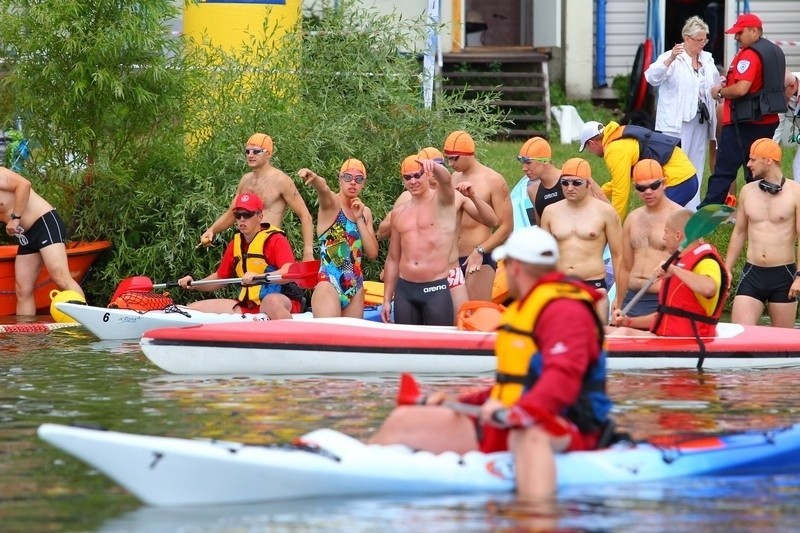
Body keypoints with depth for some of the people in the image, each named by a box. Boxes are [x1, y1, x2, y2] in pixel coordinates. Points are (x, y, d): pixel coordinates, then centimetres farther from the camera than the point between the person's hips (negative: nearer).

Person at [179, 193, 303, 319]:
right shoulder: (235, 244, 14)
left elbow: (290, 273, -23)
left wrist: (259, 277, -38)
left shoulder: (275, 239, -7)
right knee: (194, 308, -2)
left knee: (271, 301, -45)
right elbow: (220, 277, 24)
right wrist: (194, 285, 7)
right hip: (248, 307, 7)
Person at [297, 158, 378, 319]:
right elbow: (323, 188, -30)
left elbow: (373, 253, 5)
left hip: (355, 287, 7)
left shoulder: (365, 212, 13)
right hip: (329, 284, -7)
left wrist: (359, 219, -3)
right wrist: (315, 179, -53)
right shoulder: (331, 203, -4)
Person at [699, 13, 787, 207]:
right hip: (768, 120, 9)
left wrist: (720, 92, -9)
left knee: (724, 170, -5)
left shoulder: (749, 55, -17)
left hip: (743, 123, -9)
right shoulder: (775, 51, 12)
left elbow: (741, 89, -26)